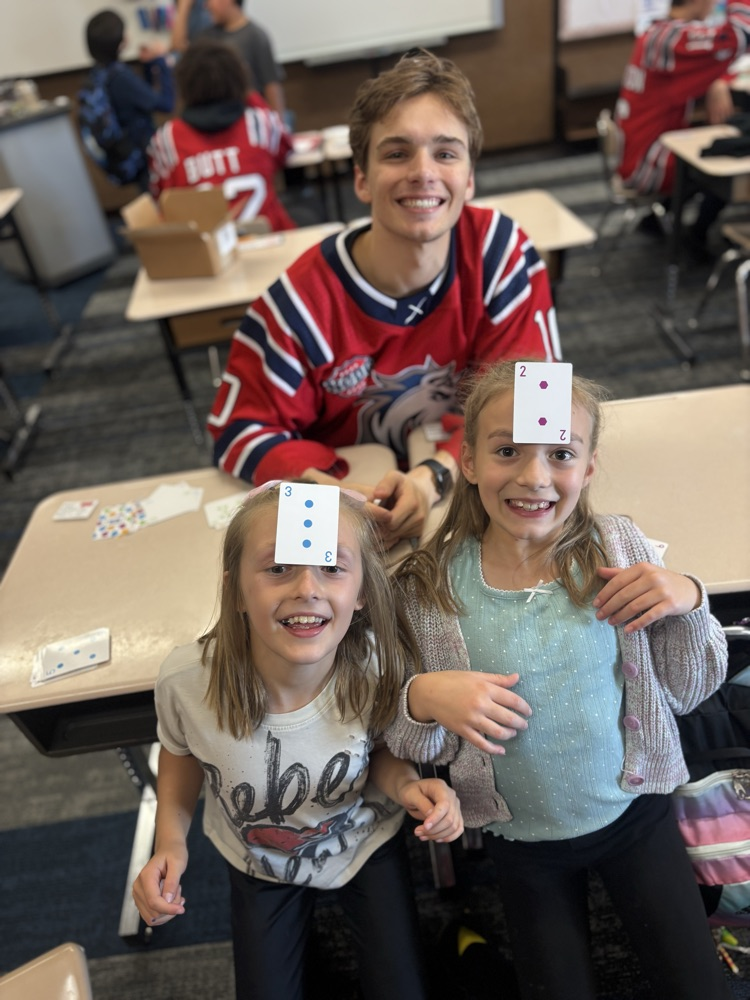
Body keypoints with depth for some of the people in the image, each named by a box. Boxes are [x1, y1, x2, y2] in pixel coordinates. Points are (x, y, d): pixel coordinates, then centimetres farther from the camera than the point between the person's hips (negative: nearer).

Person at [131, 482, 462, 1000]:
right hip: (258, 862, 1)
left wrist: (406, 784, -32)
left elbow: (380, 749, -11)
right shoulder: (187, 678, -33)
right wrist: (171, 842, -21)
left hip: (365, 844, 0)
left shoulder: (378, 665, -34)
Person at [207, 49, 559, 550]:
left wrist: (437, 475, -28)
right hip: (358, 503, 0)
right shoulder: (301, 302, -18)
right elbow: (241, 430, -11)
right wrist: (330, 491, -29)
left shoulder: (502, 252, -14)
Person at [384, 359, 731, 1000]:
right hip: (523, 841, 0)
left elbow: (686, 694, -4)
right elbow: (416, 746, -9)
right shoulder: (431, 585, -18)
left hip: (634, 811, 1)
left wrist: (688, 603, -22)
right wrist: (423, 699, -30)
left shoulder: (619, 549, -15)